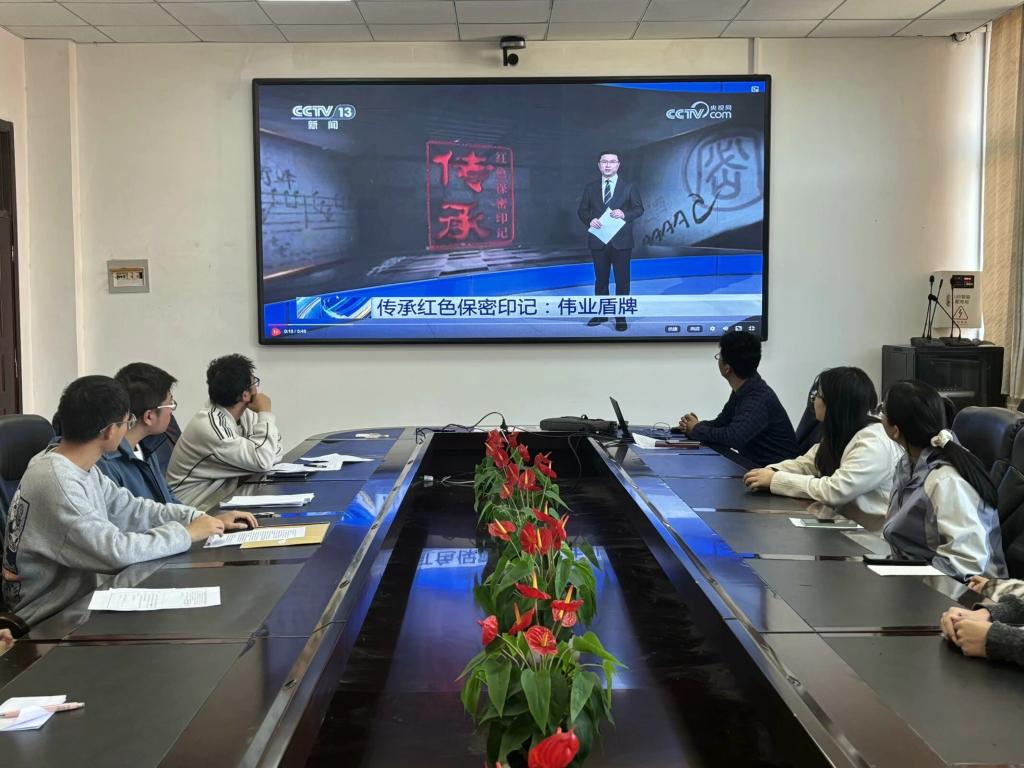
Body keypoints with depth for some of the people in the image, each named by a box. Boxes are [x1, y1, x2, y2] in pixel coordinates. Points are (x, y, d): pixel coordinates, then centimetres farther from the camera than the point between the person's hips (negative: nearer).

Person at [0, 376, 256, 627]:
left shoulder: (81, 467, 4)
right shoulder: (55, 482, -26)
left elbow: (131, 509, 11)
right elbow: (116, 551, -30)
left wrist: (208, 520, 2)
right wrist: (187, 533, -17)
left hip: (79, 597, 9)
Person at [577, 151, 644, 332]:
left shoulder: (629, 187, 1)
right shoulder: (590, 188, 6)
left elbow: (639, 209, 0)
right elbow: (582, 210, 7)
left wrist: (625, 214, -20)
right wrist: (590, 220, -15)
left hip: (621, 242, -2)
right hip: (598, 241, 2)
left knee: (622, 280, 1)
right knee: (600, 279, 11)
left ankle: (621, 317, 8)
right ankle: (601, 314, 21)